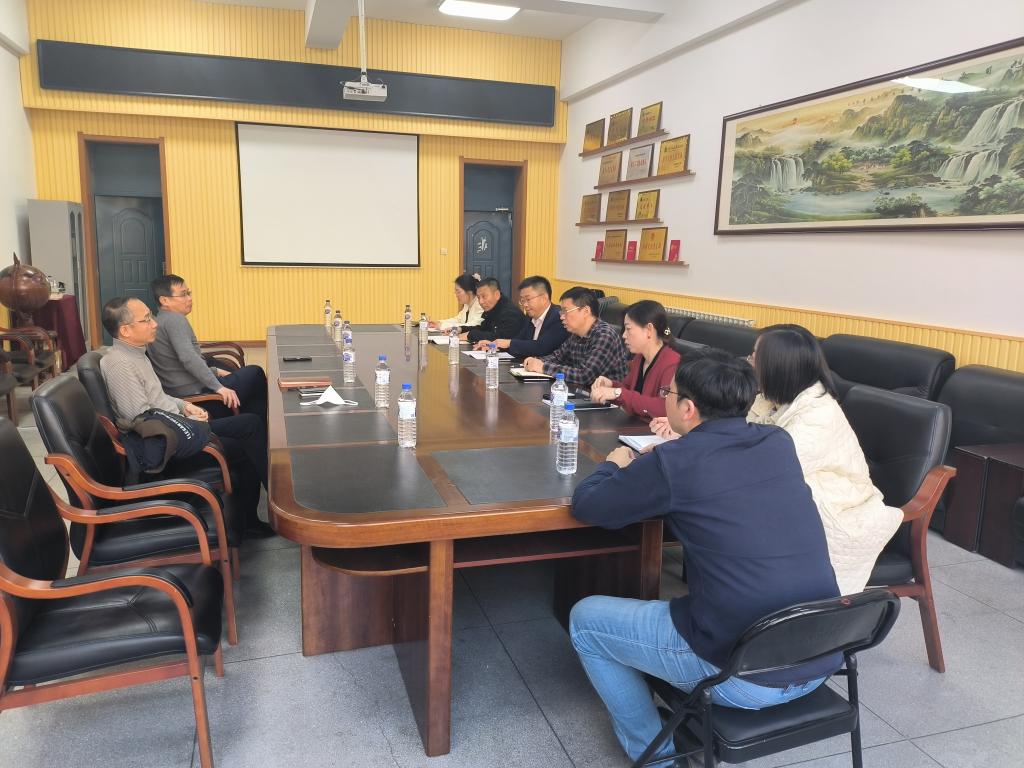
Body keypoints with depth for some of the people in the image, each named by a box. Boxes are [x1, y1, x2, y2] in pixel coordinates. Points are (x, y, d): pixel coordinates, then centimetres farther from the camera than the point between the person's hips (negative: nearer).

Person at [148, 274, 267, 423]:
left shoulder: (159, 322, 15)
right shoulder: (175, 319, -16)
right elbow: (189, 359, -29)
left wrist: (215, 371, 19)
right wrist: (219, 387, -28)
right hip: (196, 392, -10)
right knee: (255, 374, 4)